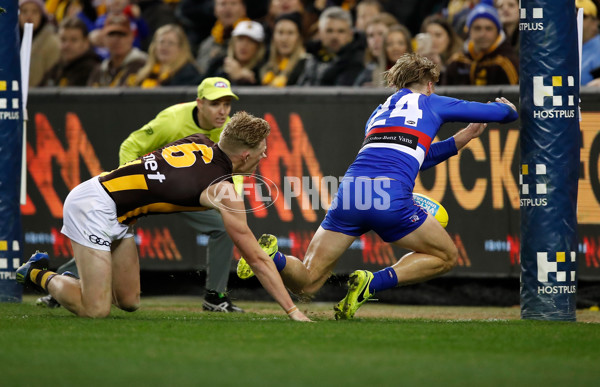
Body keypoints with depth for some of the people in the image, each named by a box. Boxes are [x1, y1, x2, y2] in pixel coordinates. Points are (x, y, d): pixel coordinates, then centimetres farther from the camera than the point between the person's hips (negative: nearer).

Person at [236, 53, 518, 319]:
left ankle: (273, 256, -23)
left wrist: (459, 140, 47)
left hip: (348, 193, 5)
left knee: (306, 283, 11)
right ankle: (371, 284, -3)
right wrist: (507, 107, 50)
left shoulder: (379, 112, 32)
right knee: (447, 256, 19)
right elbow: (502, 113, 27)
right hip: (391, 199, -5)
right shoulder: (431, 103, 19)